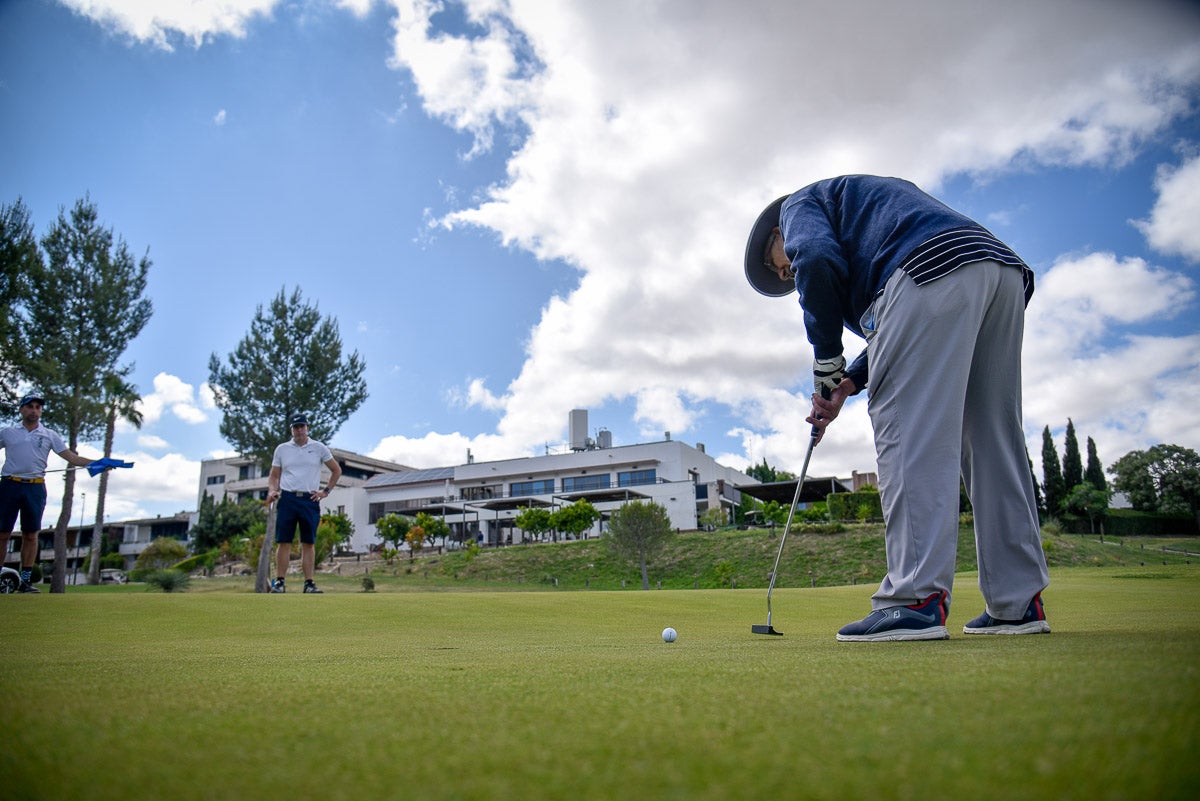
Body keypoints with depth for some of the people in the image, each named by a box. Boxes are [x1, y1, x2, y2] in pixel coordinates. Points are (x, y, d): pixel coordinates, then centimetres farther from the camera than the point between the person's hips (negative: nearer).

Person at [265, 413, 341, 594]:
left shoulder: (319, 448, 8)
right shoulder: (282, 449, 12)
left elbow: (336, 470, 13)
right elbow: (274, 475, 15)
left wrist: (326, 491, 4)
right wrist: (272, 490, -5)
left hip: (310, 499, 0)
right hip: (287, 499, 1)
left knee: (309, 543, 0)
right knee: (284, 542, -4)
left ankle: (309, 583, 2)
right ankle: (279, 582, 0)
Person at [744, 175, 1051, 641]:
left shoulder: (800, 204, 19)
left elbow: (816, 259, -8)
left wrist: (826, 364, -2)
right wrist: (851, 381, 20)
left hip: (933, 269, -9)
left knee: (909, 432, -13)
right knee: (994, 438, 7)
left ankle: (917, 601, -18)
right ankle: (1018, 603, 8)